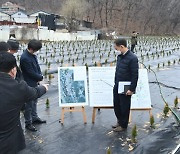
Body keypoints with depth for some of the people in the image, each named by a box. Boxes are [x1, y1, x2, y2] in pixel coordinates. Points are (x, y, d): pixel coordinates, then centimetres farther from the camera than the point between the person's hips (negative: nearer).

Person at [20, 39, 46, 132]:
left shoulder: (33, 54, 2)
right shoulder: (25, 58, -26)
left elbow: (37, 66, 11)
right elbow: (31, 73, -23)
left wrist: (39, 76, -3)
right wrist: (41, 77, -8)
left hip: (35, 83, 9)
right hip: (29, 84, -9)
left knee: (34, 101, 21)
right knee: (29, 104, 3)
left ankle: (35, 118, 36)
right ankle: (28, 123, 15)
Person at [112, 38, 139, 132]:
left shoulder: (132, 58, -19)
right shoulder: (119, 56, 7)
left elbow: (135, 75, -19)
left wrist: (131, 89, -18)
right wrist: (115, 83, 17)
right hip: (117, 86, 8)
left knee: (124, 107, 7)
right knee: (116, 105, 18)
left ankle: (123, 125, 24)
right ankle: (119, 121, 37)